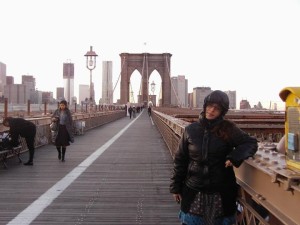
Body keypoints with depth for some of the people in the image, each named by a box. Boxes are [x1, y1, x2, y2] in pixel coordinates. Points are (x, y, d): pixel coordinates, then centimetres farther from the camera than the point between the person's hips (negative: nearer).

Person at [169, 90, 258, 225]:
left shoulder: (228, 130, -5)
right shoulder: (191, 130, -1)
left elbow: (251, 143, -1)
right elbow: (180, 160, 4)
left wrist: (236, 156, -20)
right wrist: (176, 187, 5)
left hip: (221, 193, -1)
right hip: (194, 192, 1)